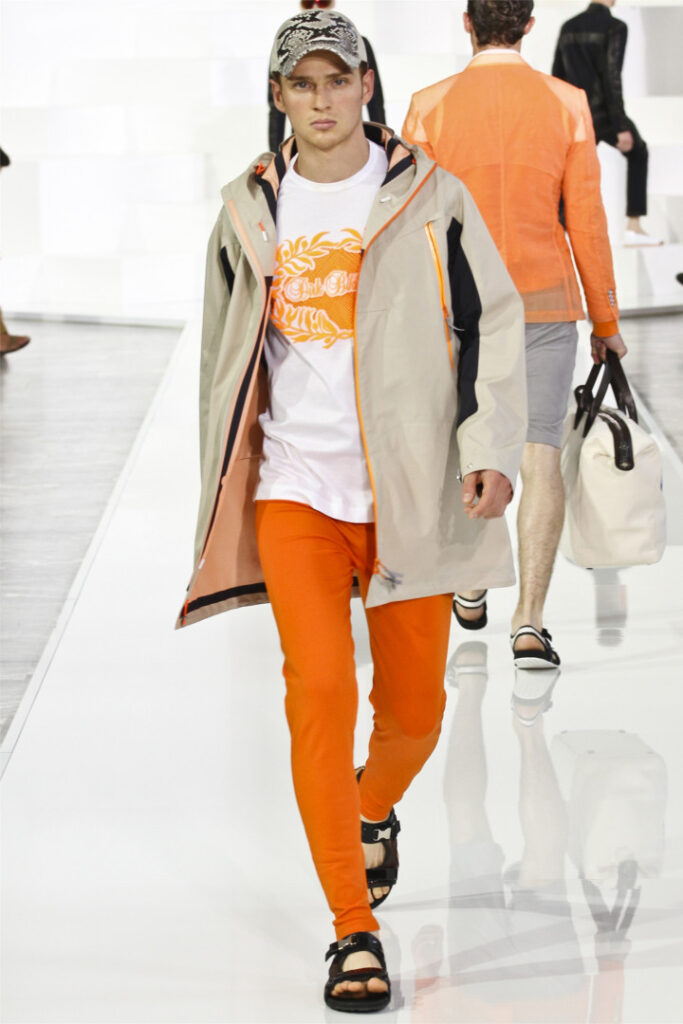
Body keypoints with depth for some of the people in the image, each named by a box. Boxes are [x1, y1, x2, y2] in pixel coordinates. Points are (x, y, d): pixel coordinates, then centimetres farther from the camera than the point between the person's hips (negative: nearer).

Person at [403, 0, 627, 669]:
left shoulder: (430, 108, -7)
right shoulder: (567, 105, -5)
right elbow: (586, 222, -3)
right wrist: (605, 320, 7)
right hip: (546, 305, -1)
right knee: (539, 456, -1)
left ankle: (471, 590, 34)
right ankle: (528, 622, -11)